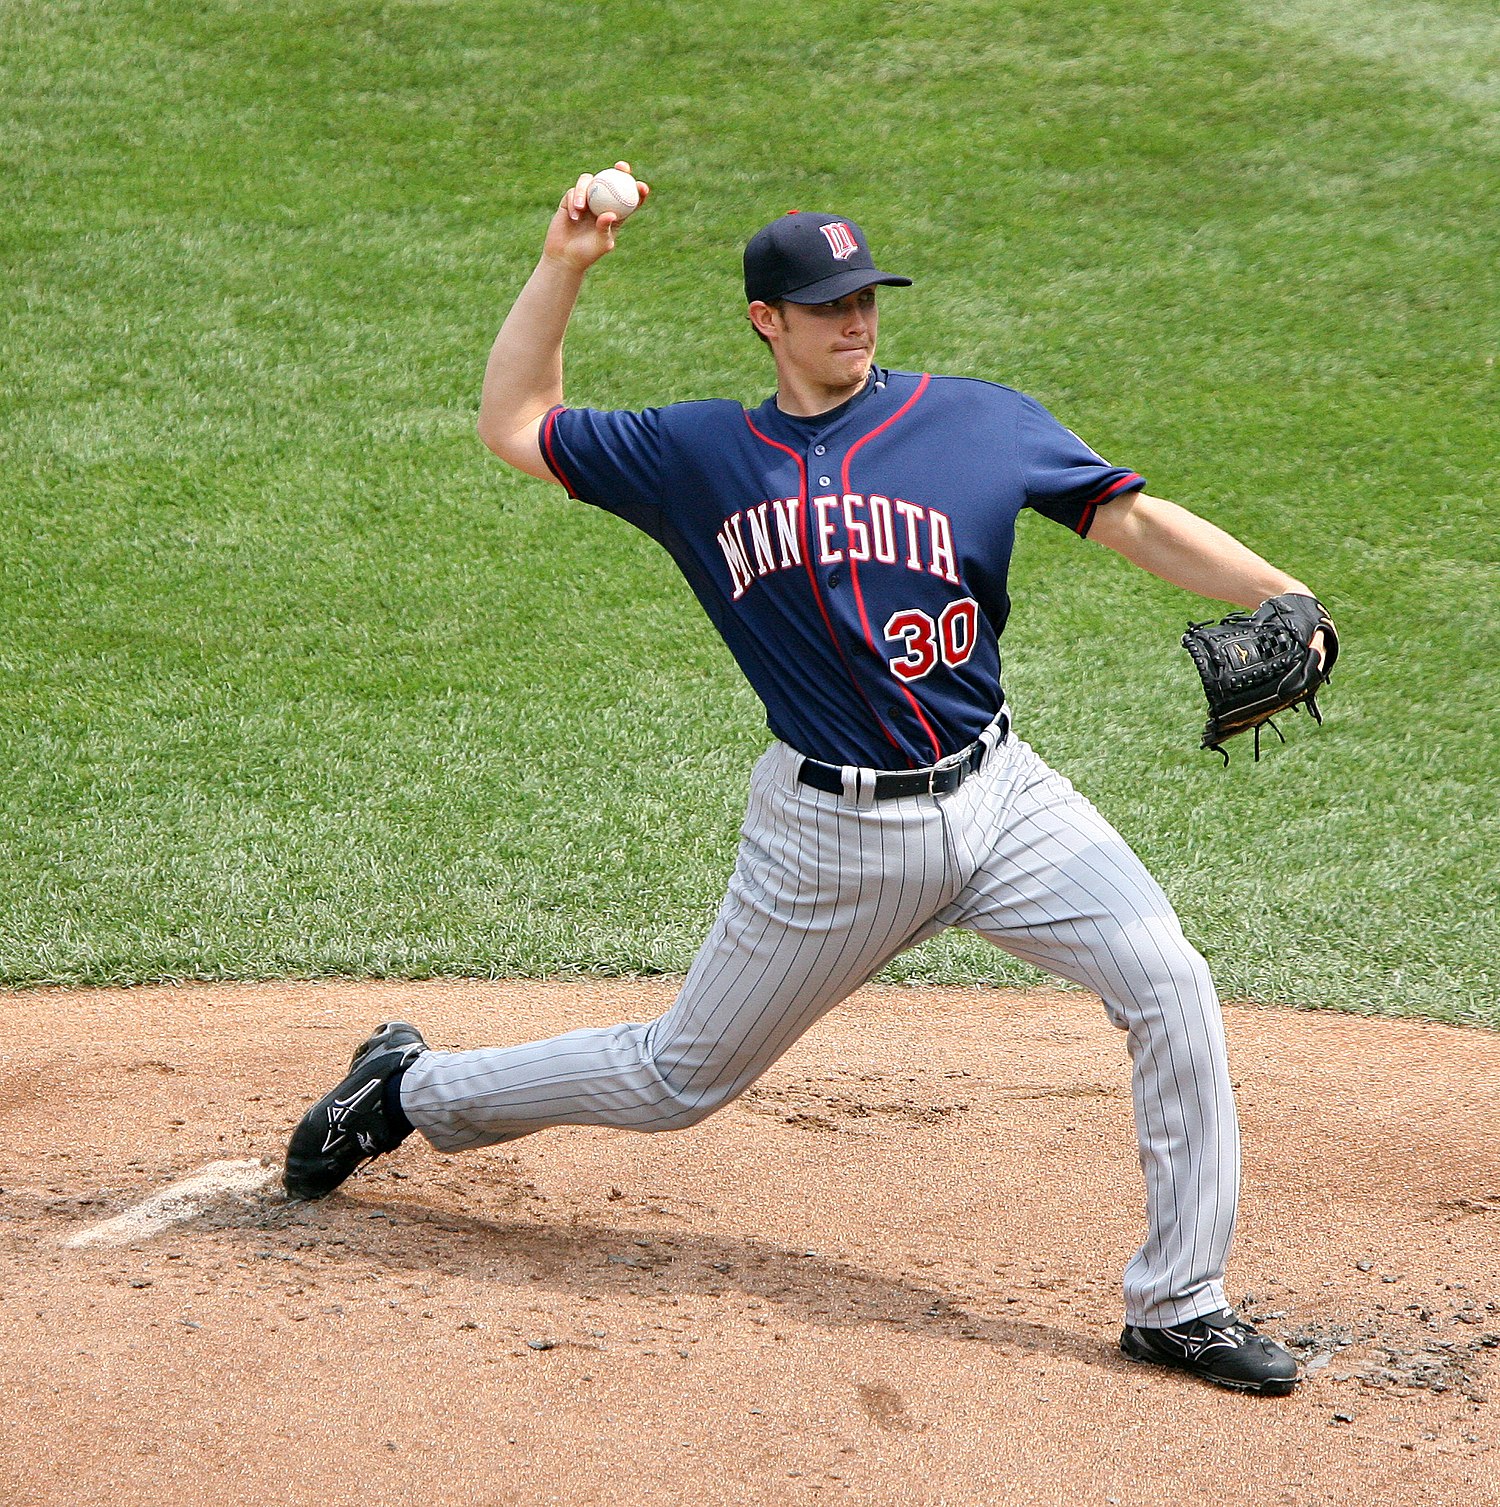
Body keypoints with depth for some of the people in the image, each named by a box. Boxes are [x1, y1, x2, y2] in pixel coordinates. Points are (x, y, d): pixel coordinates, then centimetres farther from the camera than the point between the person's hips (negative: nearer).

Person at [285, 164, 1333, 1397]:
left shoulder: (977, 421, 2)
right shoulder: (699, 455, 4)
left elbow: (1137, 520, -5)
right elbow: (514, 427, 11)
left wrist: (1277, 596, -20)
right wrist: (566, 266, 0)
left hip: (997, 798, 1)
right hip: (828, 834, -1)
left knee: (1172, 987, -17)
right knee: (678, 1080, 9)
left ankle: (1179, 1305, -6)